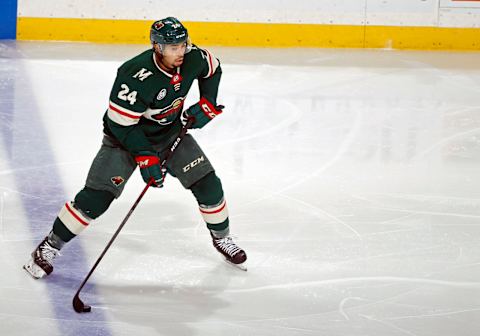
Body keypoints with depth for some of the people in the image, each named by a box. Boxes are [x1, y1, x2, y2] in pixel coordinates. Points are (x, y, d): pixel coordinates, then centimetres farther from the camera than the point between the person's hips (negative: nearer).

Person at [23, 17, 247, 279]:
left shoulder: (192, 58, -17)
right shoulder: (137, 76, -35)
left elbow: (213, 70, 8)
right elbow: (120, 123, -28)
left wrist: (207, 104, -3)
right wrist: (145, 157, -29)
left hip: (171, 131, 5)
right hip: (126, 136, -5)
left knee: (207, 183, 1)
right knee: (97, 196, -14)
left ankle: (222, 237, 27)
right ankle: (49, 247, 0)